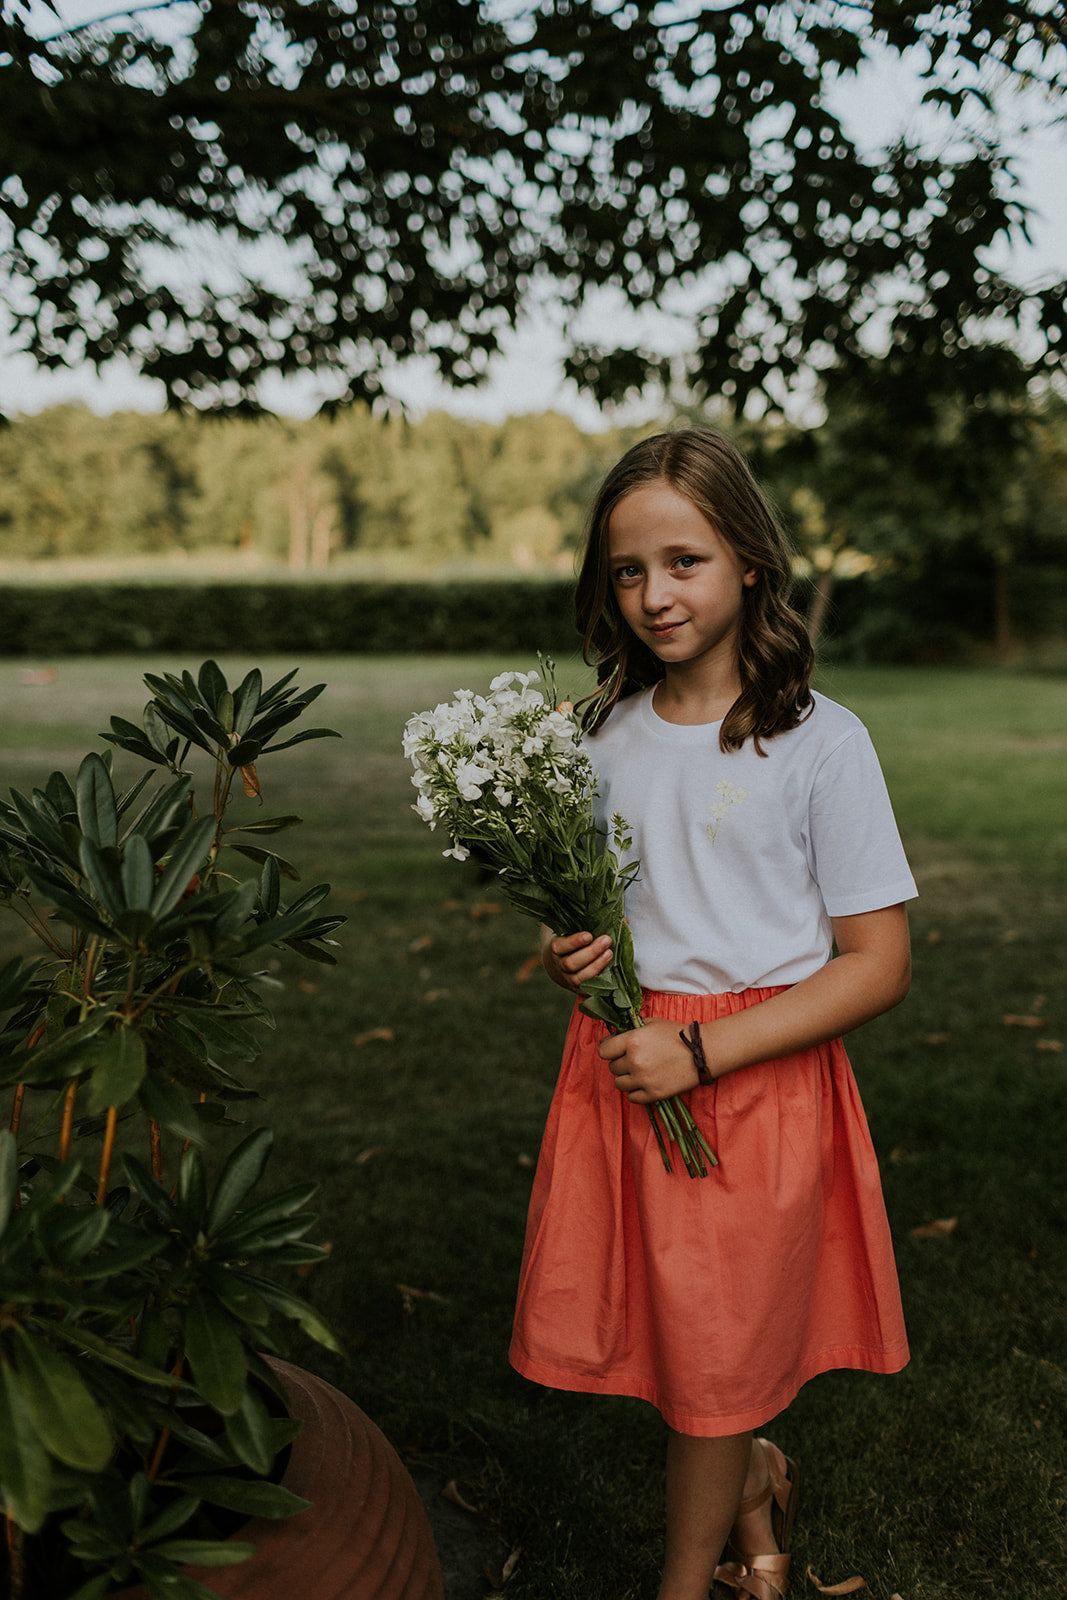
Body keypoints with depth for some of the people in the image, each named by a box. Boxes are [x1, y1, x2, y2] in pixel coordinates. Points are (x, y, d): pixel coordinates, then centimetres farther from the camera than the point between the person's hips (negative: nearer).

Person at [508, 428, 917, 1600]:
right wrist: (568, 956, -6)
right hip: (619, 1064, 5)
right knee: (616, 1327, 12)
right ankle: (753, 1479, 43)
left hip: (756, 1076, -4)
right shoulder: (606, 735, 4)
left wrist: (702, 1052, -19)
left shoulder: (819, 742, -11)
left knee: (713, 1359, 10)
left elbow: (877, 964, -12)